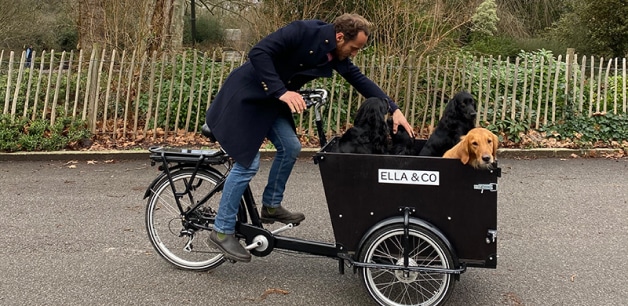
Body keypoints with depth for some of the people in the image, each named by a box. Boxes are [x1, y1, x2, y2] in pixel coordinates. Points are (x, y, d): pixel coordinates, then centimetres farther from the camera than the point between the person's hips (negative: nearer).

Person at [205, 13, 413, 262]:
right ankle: (222, 231, 1)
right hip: (245, 96, -8)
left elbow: (361, 81, 3)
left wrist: (394, 109, -5)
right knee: (248, 163, -11)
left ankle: (271, 206, 20)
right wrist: (282, 92, -35)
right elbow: (258, 53, -29)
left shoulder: (337, 55, -1)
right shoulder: (302, 32, -24)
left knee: (290, 147, 2)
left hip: (269, 102, 8)